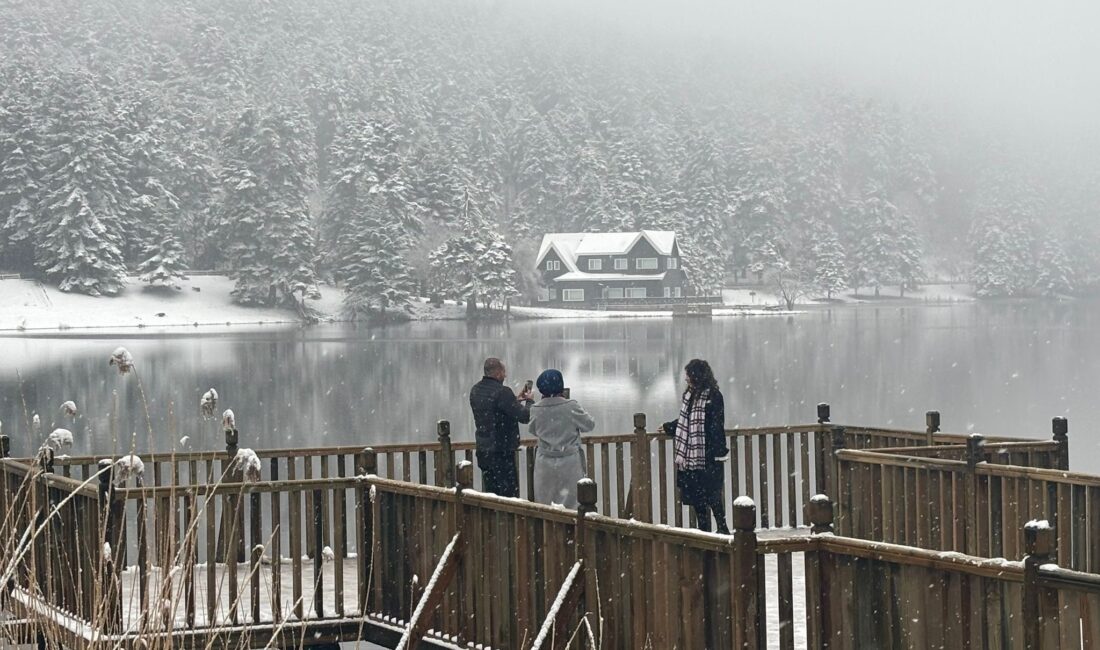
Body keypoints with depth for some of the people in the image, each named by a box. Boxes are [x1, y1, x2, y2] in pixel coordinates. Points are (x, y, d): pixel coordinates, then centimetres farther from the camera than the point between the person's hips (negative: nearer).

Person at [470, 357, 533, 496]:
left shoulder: (475, 391, 7)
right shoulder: (502, 392, -20)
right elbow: (524, 416, -18)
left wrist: (516, 400, 17)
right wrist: (529, 400, 2)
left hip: (483, 450, 8)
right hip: (502, 451, -8)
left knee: (490, 492, 14)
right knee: (509, 492, -2)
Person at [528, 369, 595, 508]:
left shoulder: (536, 409, -6)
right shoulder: (571, 407, -15)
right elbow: (589, 425, -3)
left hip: (544, 462, 2)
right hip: (569, 461, -2)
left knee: (543, 503, 11)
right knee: (570, 502, 5)